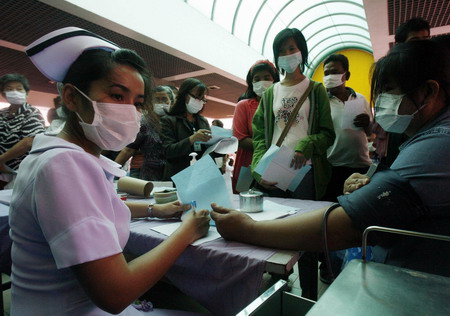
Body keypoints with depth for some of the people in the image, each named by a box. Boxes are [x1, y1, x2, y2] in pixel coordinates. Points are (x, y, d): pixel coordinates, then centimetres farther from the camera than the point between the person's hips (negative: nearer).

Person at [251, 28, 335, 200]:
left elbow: (327, 134, 2)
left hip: (305, 169, -1)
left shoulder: (315, 90, 8)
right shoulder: (270, 94, 13)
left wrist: (305, 147, -17)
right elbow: (260, 136, 8)